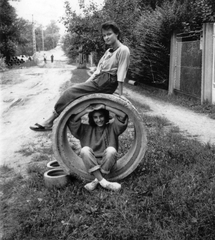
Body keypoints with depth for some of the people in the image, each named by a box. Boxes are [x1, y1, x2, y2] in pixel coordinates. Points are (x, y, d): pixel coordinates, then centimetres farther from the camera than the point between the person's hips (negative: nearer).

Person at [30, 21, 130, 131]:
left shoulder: (123, 50, -9)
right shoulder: (109, 51, 18)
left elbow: (121, 77, -13)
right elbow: (98, 70, 14)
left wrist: (120, 97, -14)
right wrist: (86, 83, 5)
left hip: (106, 83, -9)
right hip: (99, 80, 9)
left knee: (70, 92, -15)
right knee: (71, 92, -1)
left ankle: (48, 122, -5)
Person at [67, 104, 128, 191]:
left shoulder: (111, 127, 8)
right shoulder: (87, 129, 11)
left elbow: (123, 115, -9)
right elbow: (72, 121, -3)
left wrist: (104, 107, -10)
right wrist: (86, 110, -7)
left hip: (107, 165, -1)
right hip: (90, 164, 1)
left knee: (111, 150, -31)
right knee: (85, 150, -29)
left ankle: (96, 181, -23)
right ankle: (103, 182, -32)